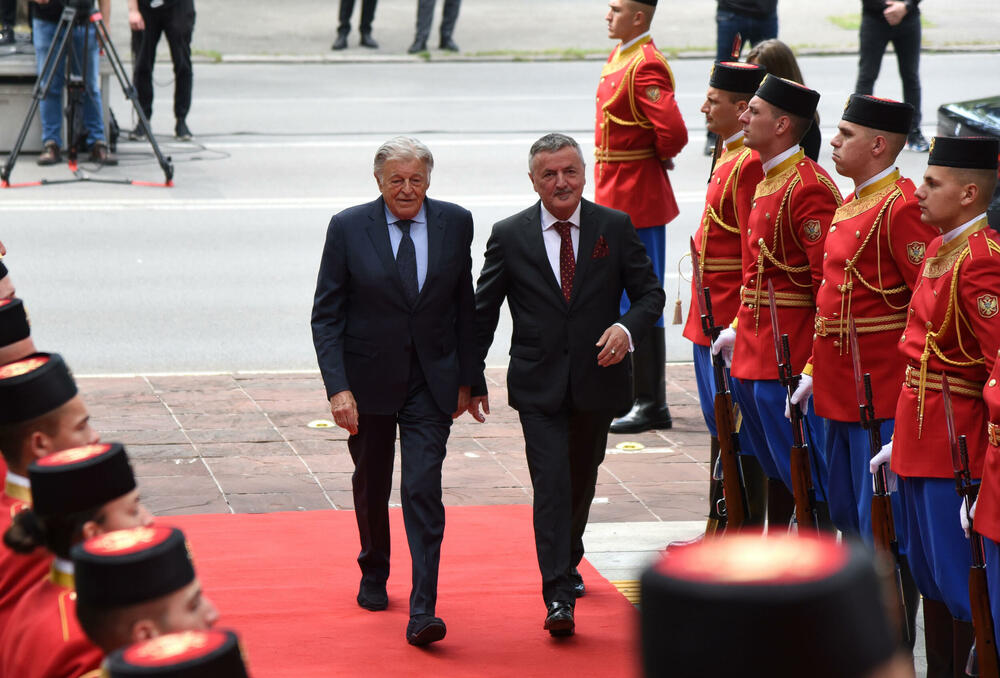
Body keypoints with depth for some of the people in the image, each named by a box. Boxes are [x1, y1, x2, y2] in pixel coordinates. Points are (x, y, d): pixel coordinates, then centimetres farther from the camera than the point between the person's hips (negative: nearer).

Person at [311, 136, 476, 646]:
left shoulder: (455, 224, -2)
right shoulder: (348, 228, -8)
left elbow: (464, 306, 6)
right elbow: (326, 315, -7)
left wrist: (466, 378, 5)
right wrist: (337, 387, -16)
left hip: (431, 382, 0)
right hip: (368, 379, 0)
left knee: (423, 491, -11)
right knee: (371, 485, 17)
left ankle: (422, 613, -13)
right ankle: (374, 577, 43)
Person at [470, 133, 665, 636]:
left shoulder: (616, 227, 1)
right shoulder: (509, 236, -1)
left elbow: (650, 292, 3)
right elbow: (482, 311, 5)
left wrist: (627, 328, -18)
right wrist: (472, 378, 5)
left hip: (597, 379, 2)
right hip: (539, 385, -2)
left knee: (582, 481, 16)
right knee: (551, 485, -12)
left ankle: (567, 563, 41)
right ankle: (558, 596, -14)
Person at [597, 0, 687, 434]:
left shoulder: (646, 66, -19)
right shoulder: (619, 58, 12)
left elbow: (673, 133, -28)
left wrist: (657, 158, -8)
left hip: (636, 199, -10)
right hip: (614, 196, 10)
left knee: (638, 304, -4)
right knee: (616, 298, 16)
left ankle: (651, 406, 2)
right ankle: (628, 393, 26)